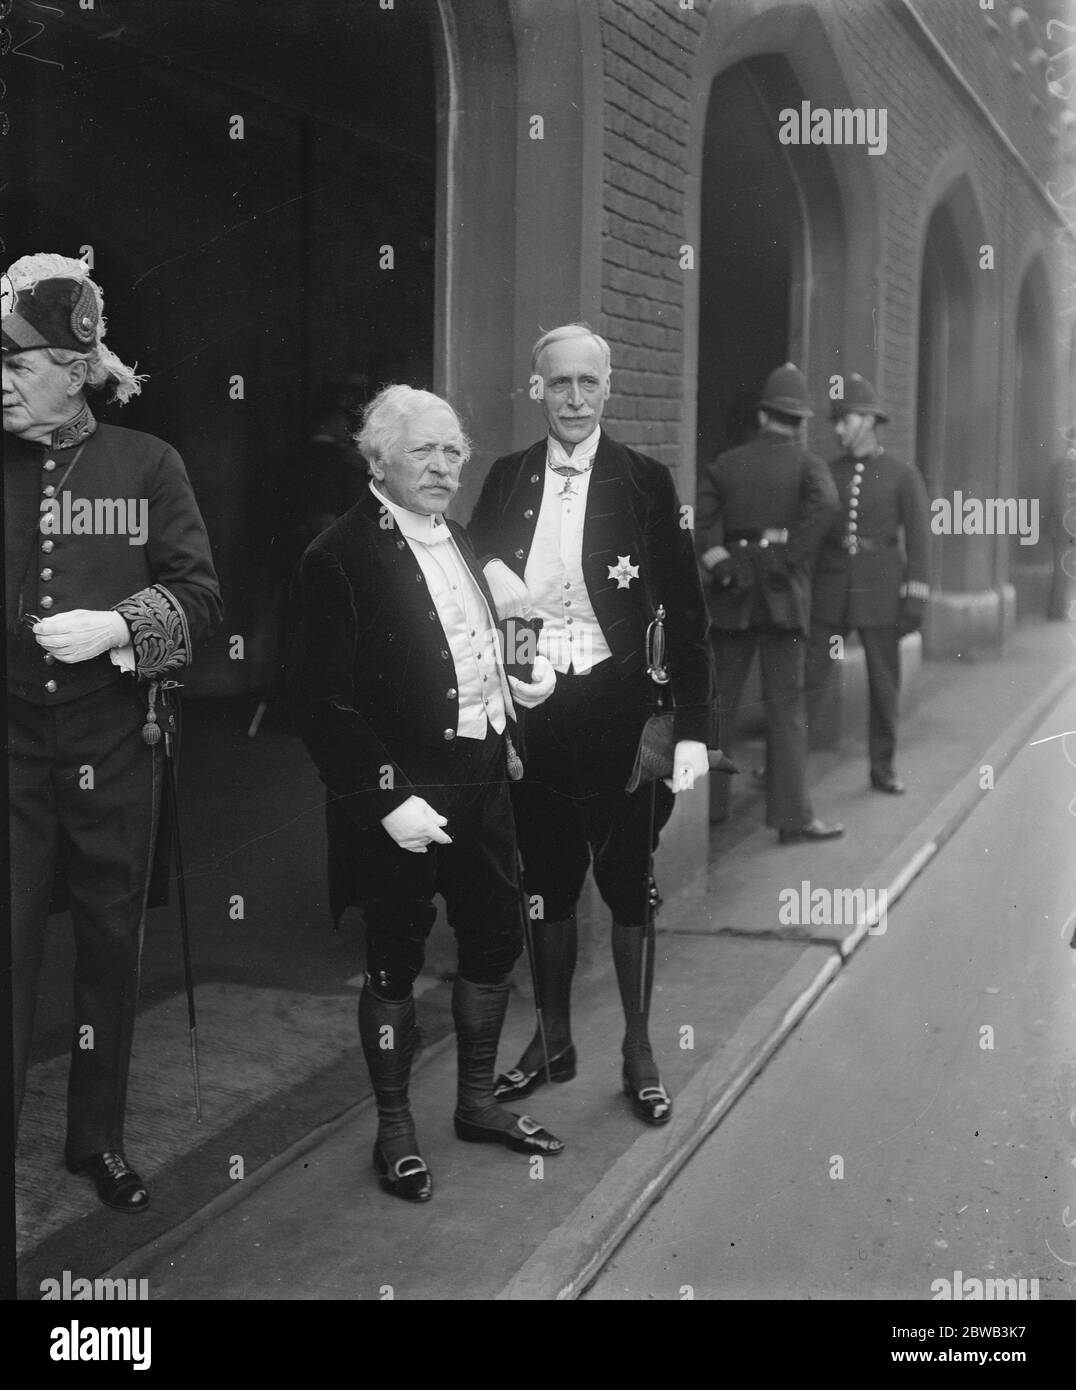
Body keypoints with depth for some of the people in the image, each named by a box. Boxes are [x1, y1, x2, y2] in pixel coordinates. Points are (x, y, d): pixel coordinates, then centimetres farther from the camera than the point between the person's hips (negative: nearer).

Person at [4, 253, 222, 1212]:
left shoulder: (145, 465, 0)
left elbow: (200, 596, -1)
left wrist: (119, 628, -15)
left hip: (115, 746, 0)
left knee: (112, 945, 10)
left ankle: (99, 1138, 25)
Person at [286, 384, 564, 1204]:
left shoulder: (457, 539, 11)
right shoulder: (340, 557, -14)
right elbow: (323, 702, -17)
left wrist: (520, 681, 6)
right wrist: (388, 800, -20)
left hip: (483, 778, 8)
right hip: (405, 797, -8)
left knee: (496, 939, 16)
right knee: (395, 960, 6)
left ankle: (478, 1103, 35)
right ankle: (395, 1130, 23)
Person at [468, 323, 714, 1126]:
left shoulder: (645, 482, -4)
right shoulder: (506, 480, 5)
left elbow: (685, 609, -5)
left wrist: (694, 727, -10)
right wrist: (493, 584, -12)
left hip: (615, 705, -3)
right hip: (530, 706, 3)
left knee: (629, 882, 7)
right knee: (545, 881, 15)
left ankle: (639, 1053, 24)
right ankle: (553, 1043, 32)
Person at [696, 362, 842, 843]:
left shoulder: (724, 465, 9)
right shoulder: (807, 464, 1)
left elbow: (699, 522, -5)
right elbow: (824, 502, -21)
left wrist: (721, 566, -5)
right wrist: (790, 559, -14)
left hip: (732, 599, 3)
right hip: (784, 596, -3)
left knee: (719, 701, 10)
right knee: (786, 705, -2)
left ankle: (708, 801, 15)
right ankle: (792, 815, -3)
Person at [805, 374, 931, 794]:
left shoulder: (904, 475, 0)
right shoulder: (827, 473, 7)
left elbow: (918, 539, -4)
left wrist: (915, 599, -10)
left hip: (881, 593, -2)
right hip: (830, 595, 2)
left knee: (885, 684, 4)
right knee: (811, 677, -2)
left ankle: (882, 768, 15)